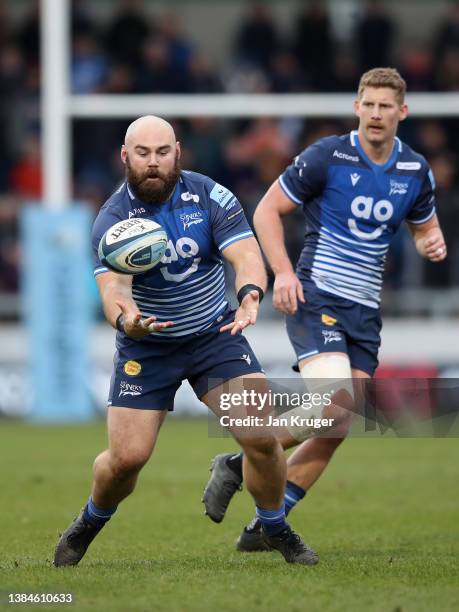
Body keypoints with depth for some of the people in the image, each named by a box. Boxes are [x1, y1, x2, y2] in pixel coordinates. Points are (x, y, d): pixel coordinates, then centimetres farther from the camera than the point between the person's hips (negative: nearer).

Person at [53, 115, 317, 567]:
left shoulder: (210, 196, -11)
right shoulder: (113, 219, -16)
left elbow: (246, 254, -21)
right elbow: (113, 284, -30)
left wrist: (250, 293, -43)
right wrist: (124, 318, -54)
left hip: (216, 334, 1)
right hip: (145, 345, -1)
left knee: (261, 438, -13)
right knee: (126, 457, -8)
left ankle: (277, 531, 11)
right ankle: (90, 522, 25)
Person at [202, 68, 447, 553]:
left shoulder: (415, 171, 7)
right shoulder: (327, 156, -8)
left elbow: (425, 227, 24)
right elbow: (267, 209, -3)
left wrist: (432, 244, -1)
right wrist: (283, 272, -16)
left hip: (364, 311, 6)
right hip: (316, 297, -6)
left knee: (336, 430, 0)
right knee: (332, 406, -24)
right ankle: (239, 465, -4)